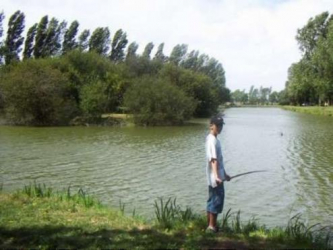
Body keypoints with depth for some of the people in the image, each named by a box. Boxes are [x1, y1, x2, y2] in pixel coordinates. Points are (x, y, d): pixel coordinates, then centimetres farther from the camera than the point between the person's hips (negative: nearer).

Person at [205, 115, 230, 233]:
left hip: (215, 177, 10)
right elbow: (213, 160, -29)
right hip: (215, 178, -10)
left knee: (212, 201, 15)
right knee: (217, 201, -5)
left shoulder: (213, 139, 13)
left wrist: (224, 174, 27)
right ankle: (212, 226, 2)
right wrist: (216, 176, -39)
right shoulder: (212, 140, -17)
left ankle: (210, 225, 24)